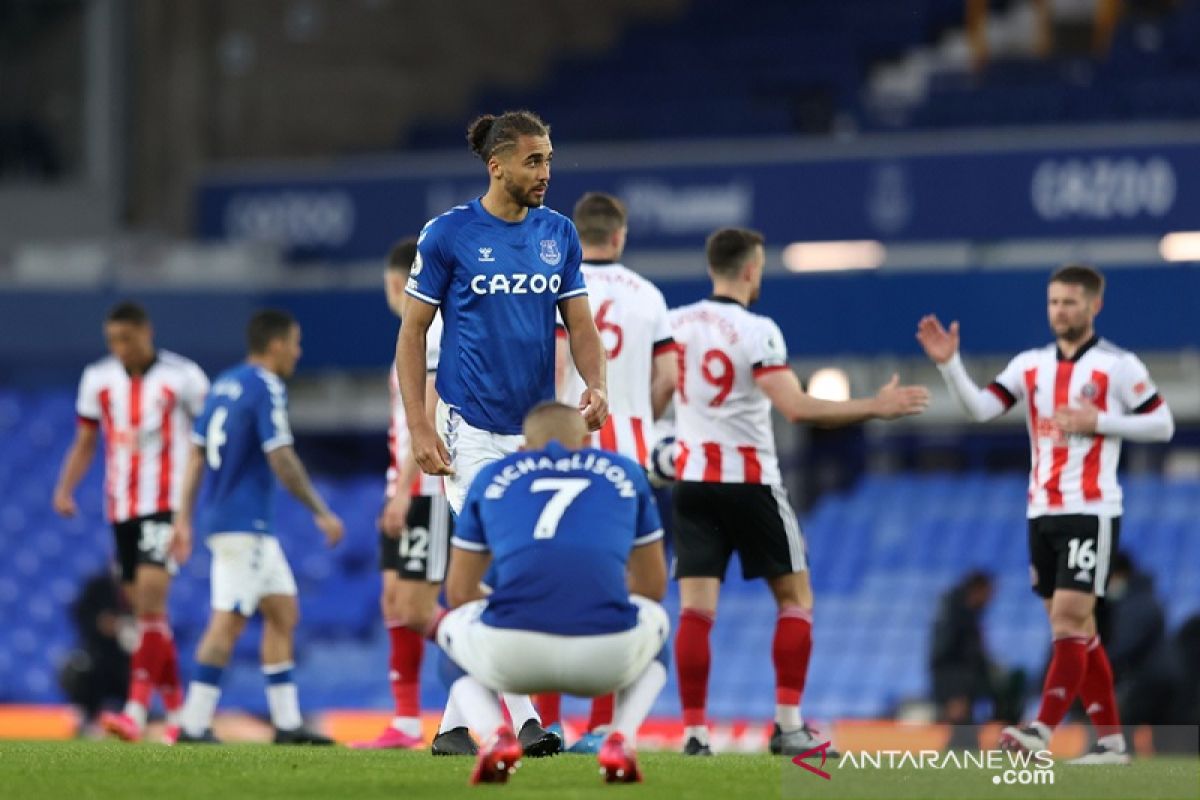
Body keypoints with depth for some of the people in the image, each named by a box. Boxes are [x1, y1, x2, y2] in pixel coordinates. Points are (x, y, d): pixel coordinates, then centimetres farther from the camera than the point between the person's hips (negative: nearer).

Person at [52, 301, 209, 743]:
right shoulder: (98, 379, 7)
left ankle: (136, 711, -24)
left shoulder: (182, 377, -5)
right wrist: (65, 488, 0)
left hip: (167, 507, -5)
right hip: (121, 508, 5)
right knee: (145, 611, 8)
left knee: (150, 602, -18)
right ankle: (177, 712, 19)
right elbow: (85, 442, 15)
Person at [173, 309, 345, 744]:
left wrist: (184, 517, 17)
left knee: (283, 611, 13)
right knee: (228, 622, -8)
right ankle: (194, 725, -9)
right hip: (244, 524, -10)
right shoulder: (266, 389, -13)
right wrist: (322, 513, -11)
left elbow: (197, 455, 15)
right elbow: (281, 460, -18)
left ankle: (287, 723, 14)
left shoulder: (224, 384, 14)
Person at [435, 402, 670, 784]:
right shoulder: (625, 473, 24)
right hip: (607, 657, 1)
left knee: (452, 624, 37)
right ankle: (620, 739, 9)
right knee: (654, 617, 38)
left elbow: (459, 592, 32)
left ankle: (497, 735, 4)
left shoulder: (492, 477, 23)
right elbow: (653, 586, 35)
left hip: (511, 654, -1)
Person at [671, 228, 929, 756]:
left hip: (692, 479, 4)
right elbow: (798, 408, -21)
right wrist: (876, 407, -17)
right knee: (795, 598, 10)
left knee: (695, 607, 0)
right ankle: (788, 725, 3)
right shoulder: (756, 331, -13)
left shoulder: (674, 323, 2)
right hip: (750, 482, -4)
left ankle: (694, 729, -9)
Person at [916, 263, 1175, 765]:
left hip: (1091, 511, -6)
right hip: (1042, 513, 6)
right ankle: (1110, 739, 13)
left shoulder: (1118, 365, -3)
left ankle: (1042, 732, -23)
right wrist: (949, 364, -14)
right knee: (1074, 628, 7)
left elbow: (1162, 425, -2)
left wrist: (1098, 421, -13)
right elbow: (980, 408, 0)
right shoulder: (1031, 364, 10)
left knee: (1070, 616, -15)